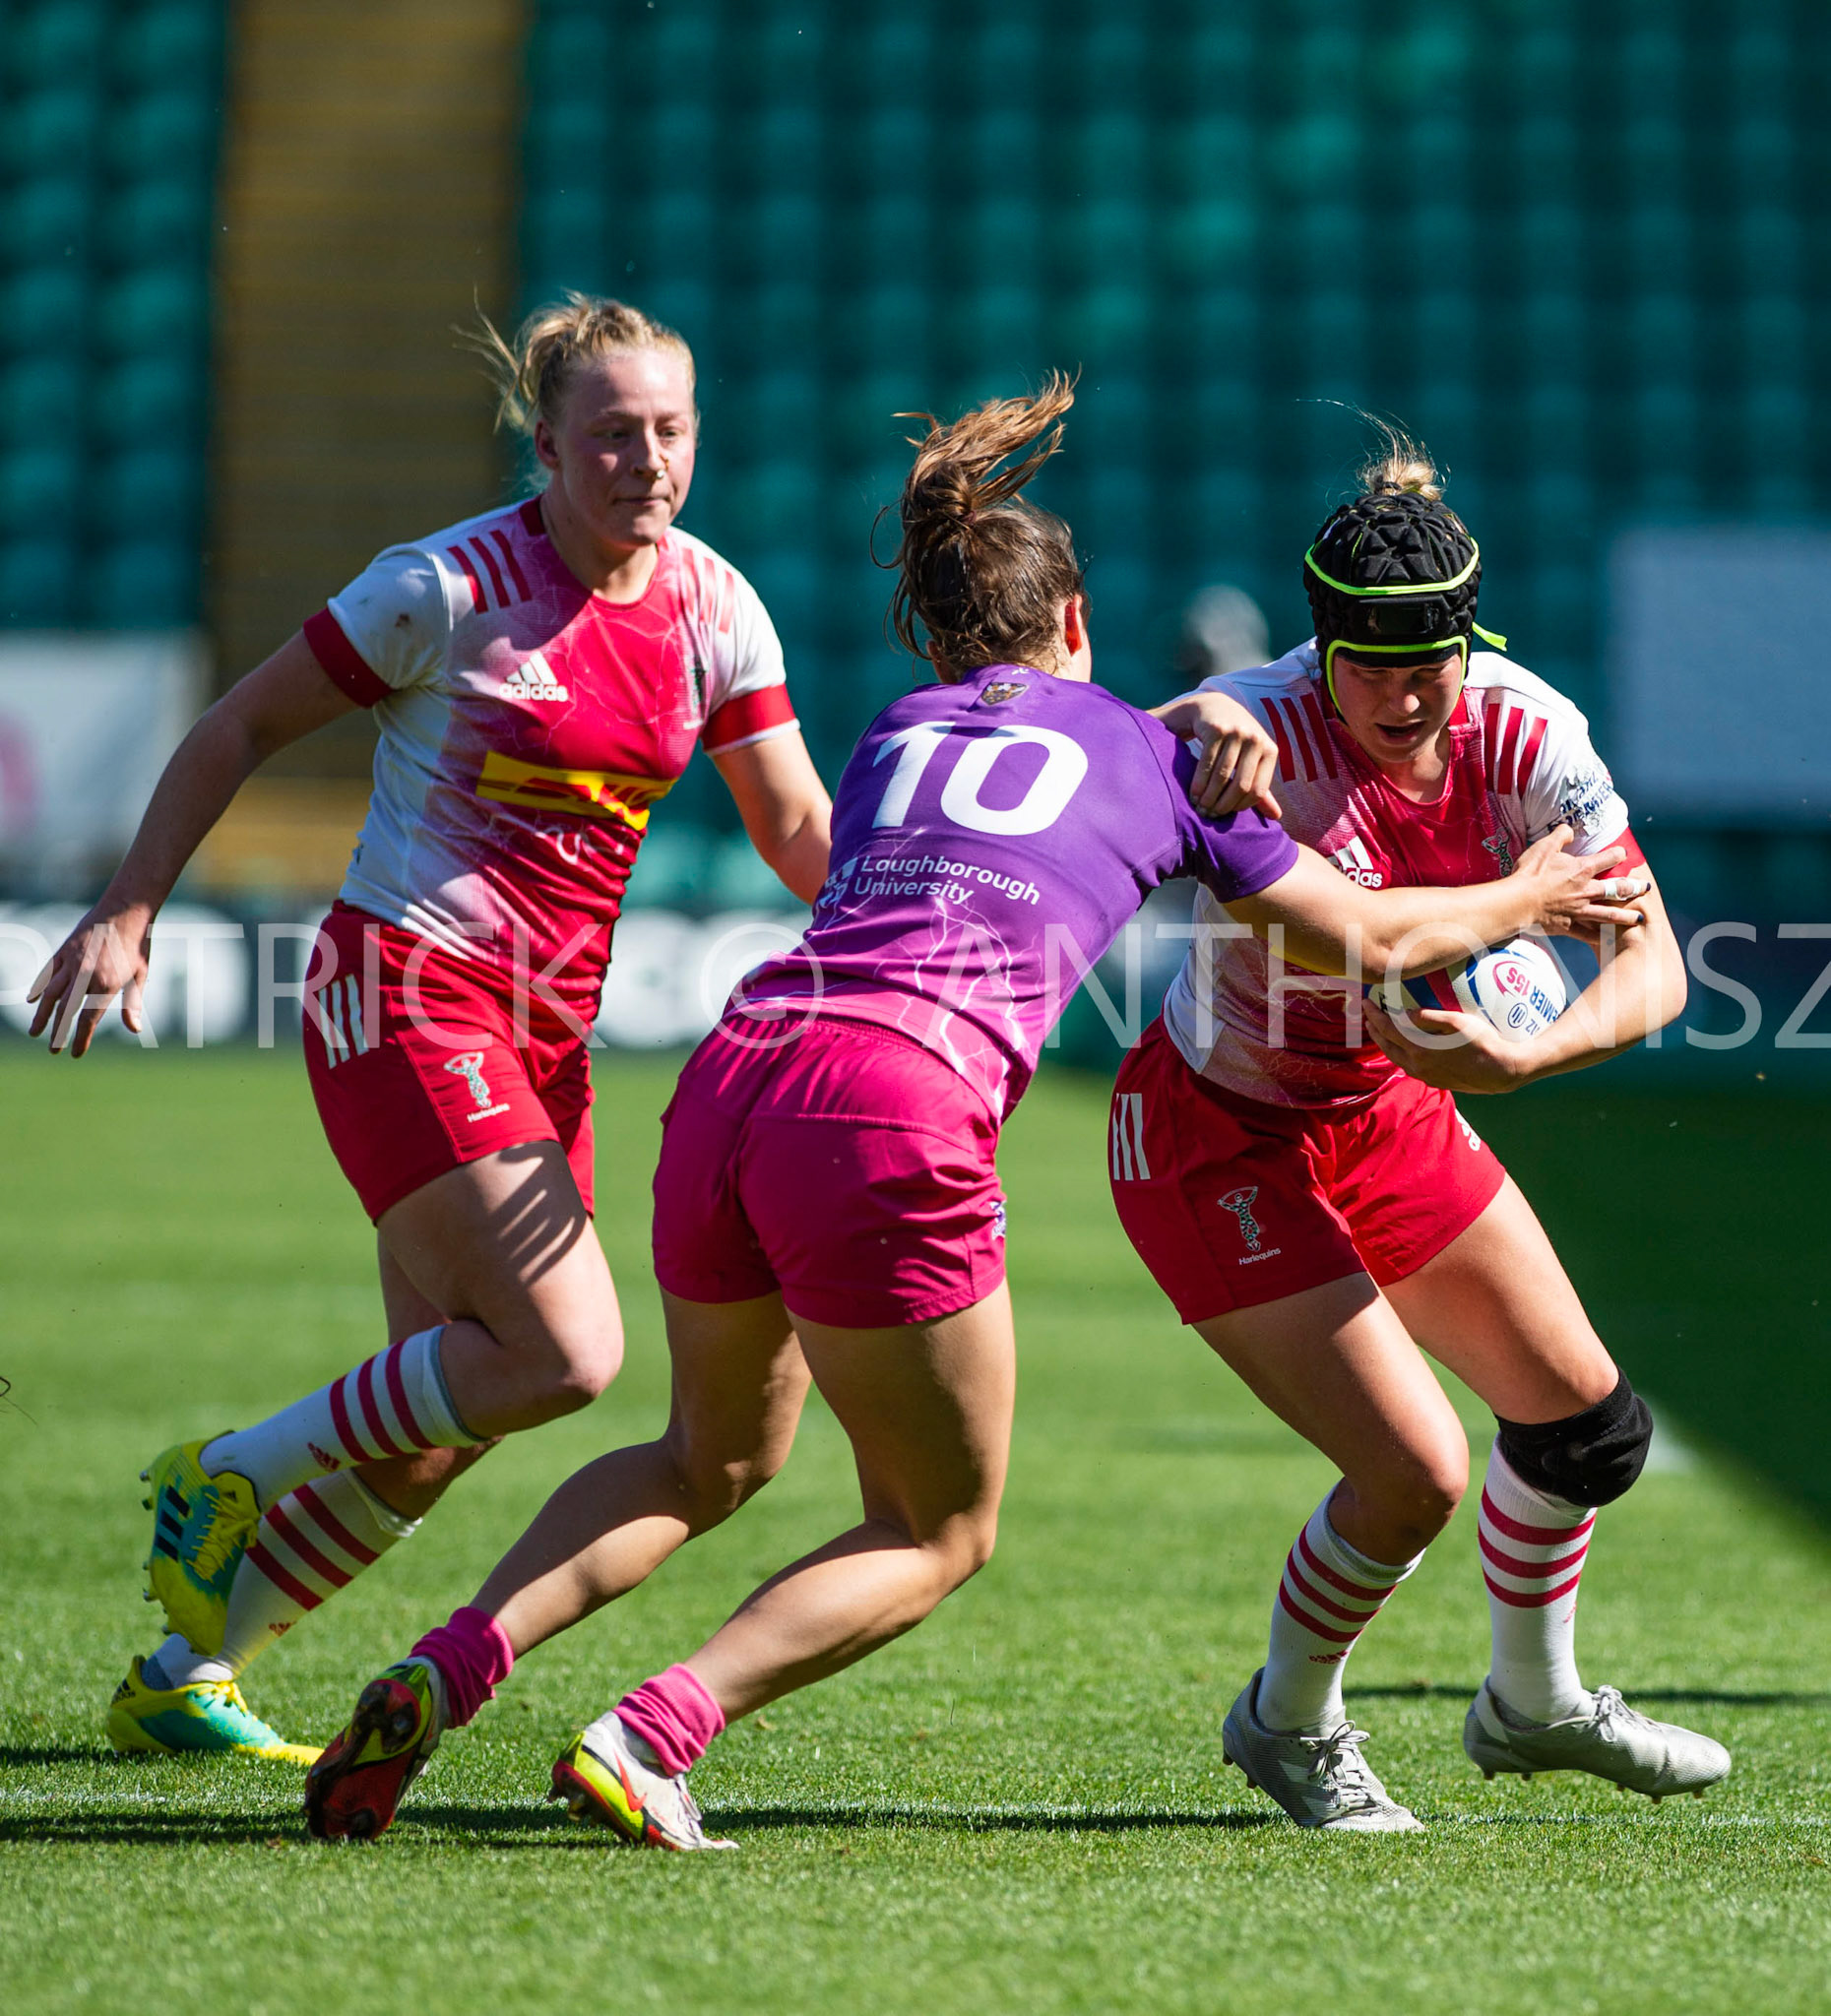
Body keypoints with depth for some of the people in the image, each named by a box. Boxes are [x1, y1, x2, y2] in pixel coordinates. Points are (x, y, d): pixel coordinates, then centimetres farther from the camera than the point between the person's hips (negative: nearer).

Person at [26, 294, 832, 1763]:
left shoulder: (712, 607, 4)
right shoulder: (452, 585, -12)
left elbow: (802, 833, 6)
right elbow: (243, 727, -4)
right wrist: (129, 910, -10)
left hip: (545, 1031, 7)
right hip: (405, 994, -7)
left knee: (442, 1429, 6)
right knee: (564, 1352, -20)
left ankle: (179, 1682, 20)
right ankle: (228, 1475, -2)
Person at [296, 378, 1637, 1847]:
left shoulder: (894, 735, 28)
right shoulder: (1149, 754, 19)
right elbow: (1358, 932, 26)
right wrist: (1522, 898, 46)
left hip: (732, 1073, 5)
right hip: (894, 1117, -5)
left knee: (714, 1459, 29)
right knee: (941, 1532, 13)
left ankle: (447, 1669, 8)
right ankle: (654, 1732, -7)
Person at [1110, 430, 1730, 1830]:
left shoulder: (1522, 733, -17)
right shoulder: (1265, 732, -29)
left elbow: (1654, 966, -19)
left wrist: (1523, 1056, -38)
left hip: (1389, 1109, 6)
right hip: (1218, 1132, -6)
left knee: (1581, 1415, 12)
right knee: (1415, 1472, -12)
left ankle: (1535, 1704, 39)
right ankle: (1290, 1723, 17)